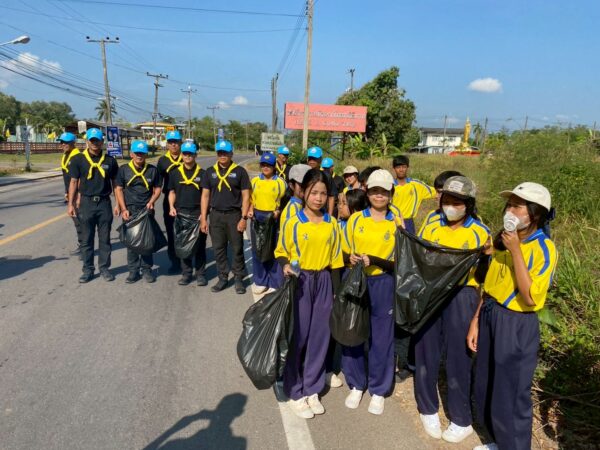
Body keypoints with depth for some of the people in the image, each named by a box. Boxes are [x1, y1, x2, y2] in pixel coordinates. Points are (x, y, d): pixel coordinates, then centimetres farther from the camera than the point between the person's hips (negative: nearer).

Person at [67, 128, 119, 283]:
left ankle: (104, 268, 18)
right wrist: (71, 204, -3)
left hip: (104, 202, 1)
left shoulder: (110, 160, 4)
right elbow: (74, 182, 2)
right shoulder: (78, 159, 1)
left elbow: (115, 183, 8)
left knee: (105, 238, 7)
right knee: (86, 239, 7)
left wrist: (118, 204, 4)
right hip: (86, 202, -1)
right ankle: (88, 270, 16)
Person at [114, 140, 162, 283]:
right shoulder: (123, 169, 2)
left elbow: (157, 189, 9)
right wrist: (123, 209, -7)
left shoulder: (152, 170, 4)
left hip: (147, 210, 0)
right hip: (129, 211, 0)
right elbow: (118, 189, 2)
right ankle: (133, 270, 15)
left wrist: (151, 202, -10)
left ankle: (147, 269, 16)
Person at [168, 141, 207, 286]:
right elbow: (172, 192, 14)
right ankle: (186, 274, 18)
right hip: (181, 213, 2)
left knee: (199, 244, 3)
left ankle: (200, 274, 13)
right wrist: (171, 207, -3)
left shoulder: (202, 173, 1)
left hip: (198, 213, -2)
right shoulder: (175, 173, 8)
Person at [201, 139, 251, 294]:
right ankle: (223, 278, 21)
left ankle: (239, 278, 15)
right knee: (219, 249, 9)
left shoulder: (240, 171, -2)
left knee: (237, 249, 3)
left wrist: (244, 218, -9)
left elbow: (245, 196, -3)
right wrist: (203, 218, 2)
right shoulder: (210, 172, 8)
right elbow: (205, 196, 8)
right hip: (216, 215, 3)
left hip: (234, 215, -3)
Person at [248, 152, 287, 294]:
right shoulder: (255, 180, 10)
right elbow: (251, 199, 13)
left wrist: (278, 211, -17)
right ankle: (260, 281, 23)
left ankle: (275, 283, 14)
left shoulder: (280, 182, 0)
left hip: (273, 219, -3)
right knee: (257, 249, 9)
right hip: (257, 218, 3)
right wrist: (250, 210, -4)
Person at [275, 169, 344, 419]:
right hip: (300, 283, -3)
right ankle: (295, 393, 21)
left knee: (319, 337, 10)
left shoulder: (331, 224, 4)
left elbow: (335, 260, 9)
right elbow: (281, 253, 0)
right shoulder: (293, 223, -7)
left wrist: (337, 292, 8)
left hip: (323, 282, 4)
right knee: (298, 337, 4)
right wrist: (286, 266, -22)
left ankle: (311, 390, 27)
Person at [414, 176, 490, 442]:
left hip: (461, 298, -2)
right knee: (426, 352, 10)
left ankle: (461, 419, 26)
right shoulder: (430, 227, 5)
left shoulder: (480, 233, -1)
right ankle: (428, 409, 31)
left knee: (458, 357, 6)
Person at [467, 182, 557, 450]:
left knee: (510, 397, 7)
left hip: (517, 327, -7)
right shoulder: (502, 238, 4)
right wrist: (476, 321, 9)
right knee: (484, 391, 20)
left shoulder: (544, 249, -16)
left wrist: (516, 251, -25)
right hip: (490, 319, 7)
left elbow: (529, 297, -25)